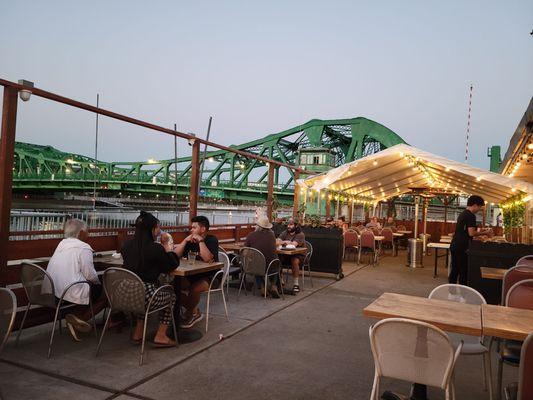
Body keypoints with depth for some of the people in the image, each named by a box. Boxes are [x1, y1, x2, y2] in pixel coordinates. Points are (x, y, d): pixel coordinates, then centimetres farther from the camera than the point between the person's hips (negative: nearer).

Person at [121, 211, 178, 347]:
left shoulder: (126, 245, 4)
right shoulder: (156, 248, -15)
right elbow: (173, 264, -1)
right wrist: (169, 250, 18)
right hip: (146, 295, -6)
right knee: (171, 296, 22)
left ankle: (138, 333, 35)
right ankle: (160, 336, 22)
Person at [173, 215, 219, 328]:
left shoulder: (212, 240, -8)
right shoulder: (190, 240, 10)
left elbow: (207, 259, -26)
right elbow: (176, 255, 0)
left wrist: (201, 241, -22)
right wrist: (185, 241, -10)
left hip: (208, 277, -6)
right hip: (191, 275, 6)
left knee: (194, 289, -32)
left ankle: (190, 314, -1)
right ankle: (194, 311, 3)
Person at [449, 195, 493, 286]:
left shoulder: (462, 214, 17)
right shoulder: (471, 216, -12)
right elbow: (471, 233, -18)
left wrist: (480, 232, 21)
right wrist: (485, 233, -5)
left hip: (454, 246, 9)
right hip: (461, 248, -9)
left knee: (454, 270, 13)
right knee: (463, 272, 0)